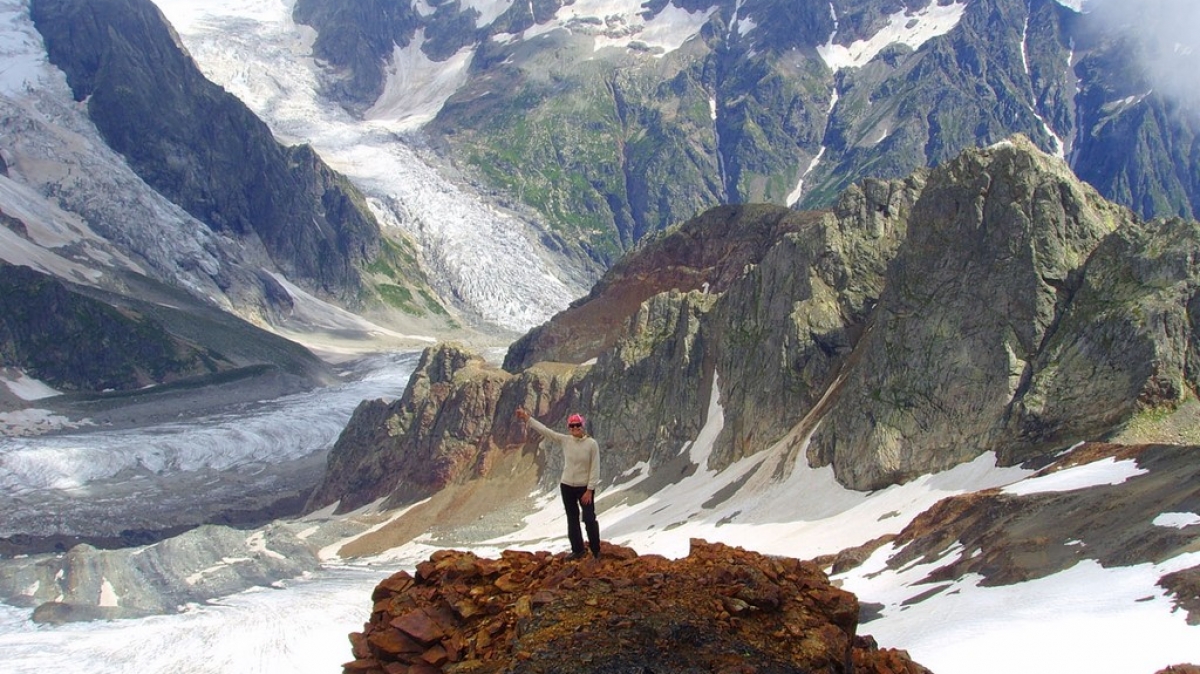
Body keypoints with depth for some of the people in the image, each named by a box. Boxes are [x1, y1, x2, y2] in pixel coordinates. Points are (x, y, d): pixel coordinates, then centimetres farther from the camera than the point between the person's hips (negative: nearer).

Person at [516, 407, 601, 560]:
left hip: (585, 487, -4)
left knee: (589, 519, -1)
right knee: (572, 519, 12)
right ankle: (578, 550, 24)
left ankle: (596, 551, 12)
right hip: (567, 486, 4)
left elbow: (595, 469, -12)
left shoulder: (592, 444, -13)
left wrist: (589, 490, -15)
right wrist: (527, 418, -3)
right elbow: (544, 430, -1)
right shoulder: (565, 440, -3)